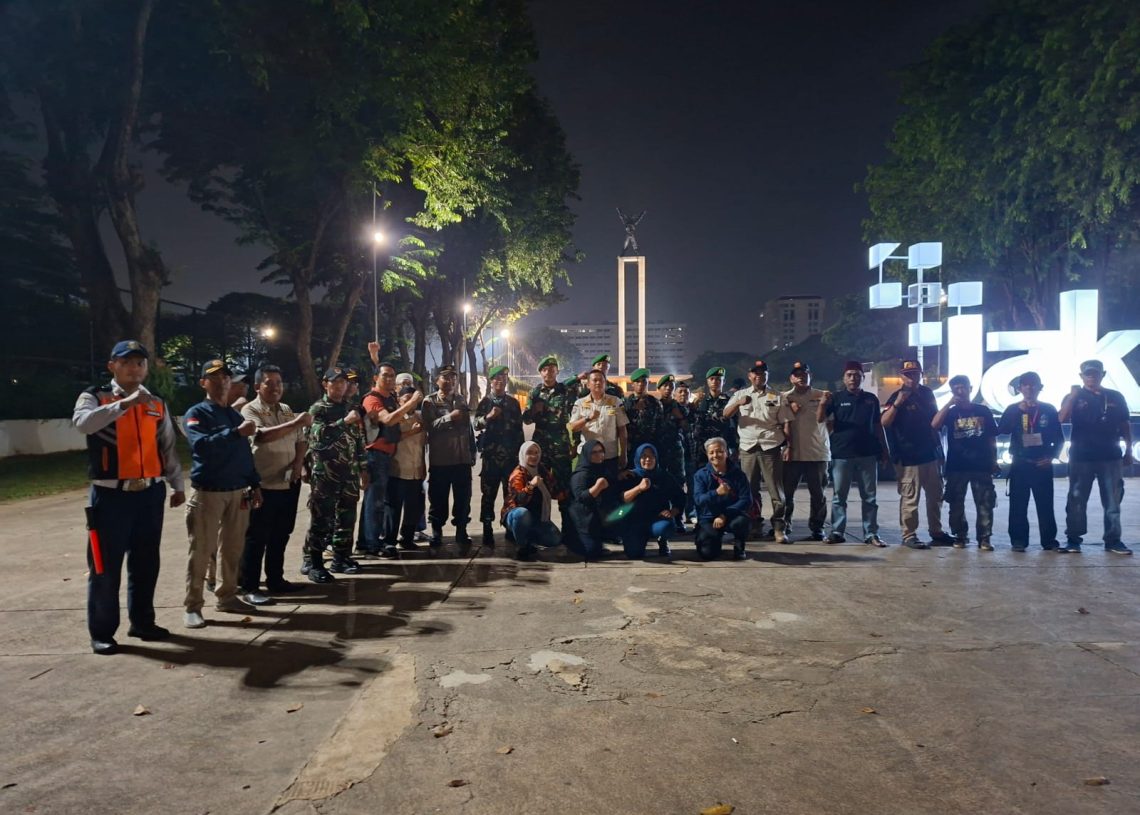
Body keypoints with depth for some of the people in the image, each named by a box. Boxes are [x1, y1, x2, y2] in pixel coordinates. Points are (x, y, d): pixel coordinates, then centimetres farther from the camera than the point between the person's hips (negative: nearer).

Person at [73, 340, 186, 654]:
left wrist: (177, 485, 16)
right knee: (105, 565, 2)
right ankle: (101, 632, 14)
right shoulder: (95, 397, -1)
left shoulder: (157, 404, 11)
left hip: (150, 493, 4)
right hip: (111, 494, -4)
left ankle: (142, 621, 26)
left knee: (146, 563, 12)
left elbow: (168, 447, 16)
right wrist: (125, 403, -31)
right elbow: (83, 423, -24)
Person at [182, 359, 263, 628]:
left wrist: (255, 485, 12)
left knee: (233, 548, 11)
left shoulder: (236, 415, 14)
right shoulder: (196, 414, -5)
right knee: (201, 550, -2)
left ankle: (227, 596, 23)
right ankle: (192, 606, 4)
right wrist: (237, 432, -30)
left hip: (238, 491, 6)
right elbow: (201, 445, -24)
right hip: (208, 492, -6)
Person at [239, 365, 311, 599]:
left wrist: (298, 461, -3)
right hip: (263, 485, -6)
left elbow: (301, 440, 17)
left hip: (289, 484, 7)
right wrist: (296, 423, -33)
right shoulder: (250, 410, -9)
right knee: (256, 538, 0)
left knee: (280, 536, 15)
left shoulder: (287, 410, 13)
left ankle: (275, 580, 27)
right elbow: (261, 436, -28)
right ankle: (248, 587, 8)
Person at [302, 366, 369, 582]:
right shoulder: (317, 409, -1)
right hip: (324, 473, -5)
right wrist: (344, 422, -22)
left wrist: (363, 470, 15)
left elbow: (359, 441, 17)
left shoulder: (351, 409, 15)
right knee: (321, 519, -5)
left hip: (349, 473, 5)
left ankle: (341, 558, 18)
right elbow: (319, 433, -19)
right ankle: (312, 562, 2)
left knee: (346, 517, 8)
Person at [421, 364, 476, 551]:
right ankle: (436, 533, 16)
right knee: (438, 498, 4)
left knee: (463, 498, 6)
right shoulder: (430, 402, -1)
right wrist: (449, 417, -20)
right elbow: (429, 426, -15)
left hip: (462, 458, 4)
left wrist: (472, 453, 12)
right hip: (440, 458, -4)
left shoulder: (462, 400, 13)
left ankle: (462, 532, 15)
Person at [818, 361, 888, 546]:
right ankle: (837, 532, 9)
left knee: (870, 497, 5)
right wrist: (823, 403, -26)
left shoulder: (871, 399, 9)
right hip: (841, 454, -2)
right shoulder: (837, 398, 2)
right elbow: (819, 419, -7)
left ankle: (871, 534, 10)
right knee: (839, 496, 3)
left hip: (867, 454, 2)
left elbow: (878, 426, 14)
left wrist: (884, 450, 12)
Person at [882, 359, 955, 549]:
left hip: (931, 454, 7)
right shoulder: (897, 396, -8)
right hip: (908, 457, -7)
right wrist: (897, 403, -30)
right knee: (910, 498, -5)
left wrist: (939, 448, 17)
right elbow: (884, 423, -19)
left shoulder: (927, 393, 10)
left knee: (935, 496, 14)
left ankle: (936, 533, 26)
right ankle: (909, 535, 3)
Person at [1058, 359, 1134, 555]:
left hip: (1111, 456, 2)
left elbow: (1125, 426, 12)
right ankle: (1073, 539, 6)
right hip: (1081, 456, -2)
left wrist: (1128, 451, 7)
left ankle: (1113, 540, 10)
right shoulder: (1074, 397, 3)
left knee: (1113, 501, 4)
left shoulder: (1115, 397, 9)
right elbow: (1062, 419, -15)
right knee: (1077, 500, 1)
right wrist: (1073, 396, -22)